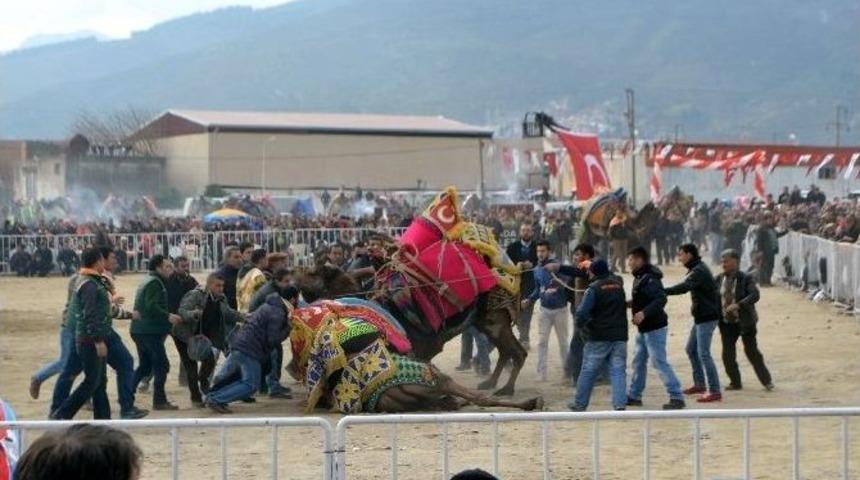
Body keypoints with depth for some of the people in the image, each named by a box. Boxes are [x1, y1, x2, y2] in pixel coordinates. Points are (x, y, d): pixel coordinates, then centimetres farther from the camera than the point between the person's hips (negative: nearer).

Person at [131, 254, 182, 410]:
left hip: (140, 330, 10)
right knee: (162, 365, -5)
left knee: (145, 365, 17)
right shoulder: (154, 283, -12)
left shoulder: (148, 281, 19)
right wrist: (168, 316, -26)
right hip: (149, 331, -10)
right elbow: (151, 307, -24)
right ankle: (159, 401, -5)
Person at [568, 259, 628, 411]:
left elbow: (583, 312, -18)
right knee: (618, 372, 2)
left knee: (588, 371, 7)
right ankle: (620, 404, -9)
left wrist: (580, 324, 1)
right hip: (619, 336, 4)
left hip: (599, 337, -4)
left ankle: (580, 404, 16)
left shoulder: (594, 288, -10)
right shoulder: (618, 283, 7)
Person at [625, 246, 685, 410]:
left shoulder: (649, 279, -20)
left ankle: (677, 397, -8)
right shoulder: (640, 278, 12)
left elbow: (661, 300, -31)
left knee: (659, 362, -10)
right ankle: (634, 396, 25)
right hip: (644, 328, 11)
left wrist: (643, 313, -37)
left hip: (654, 327, -11)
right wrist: (629, 303, 12)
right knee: (638, 362, 16)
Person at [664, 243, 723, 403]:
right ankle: (699, 384, 27)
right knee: (691, 349, 18)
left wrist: (661, 291, -37)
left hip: (706, 317, -10)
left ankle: (714, 391, -10)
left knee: (704, 354, -11)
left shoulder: (699, 271, -19)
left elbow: (683, 287, -33)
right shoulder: (697, 269, 15)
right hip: (701, 316, 10)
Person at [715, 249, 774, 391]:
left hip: (744, 321, -4)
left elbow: (754, 295, -22)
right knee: (728, 354, 4)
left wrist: (738, 305, -33)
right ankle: (735, 382, 19)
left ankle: (766, 381, 15)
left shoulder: (746, 278, -11)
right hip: (727, 322, 4)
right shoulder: (719, 279, 3)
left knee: (752, 351, 1)